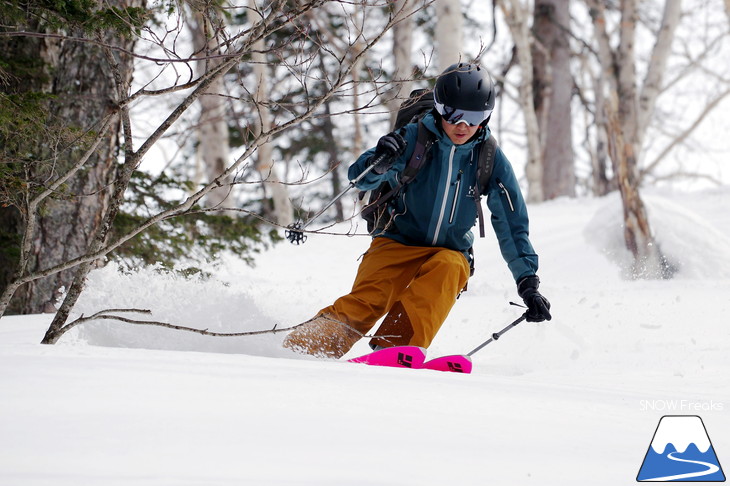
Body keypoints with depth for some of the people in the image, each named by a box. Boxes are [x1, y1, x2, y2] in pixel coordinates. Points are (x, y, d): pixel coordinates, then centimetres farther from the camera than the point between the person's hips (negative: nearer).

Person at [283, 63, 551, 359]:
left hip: (451, 254, 1)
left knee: (447, 268, -34)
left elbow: (512, 224, 0)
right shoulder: (415, 138, -8)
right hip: (399, 244, -1)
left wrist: (528, 283, -7)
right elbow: (361, 178, -13)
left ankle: (397, 349, -47)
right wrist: (379, 163, -37)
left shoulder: (491, 159, -3)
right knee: (366, 301, -28)